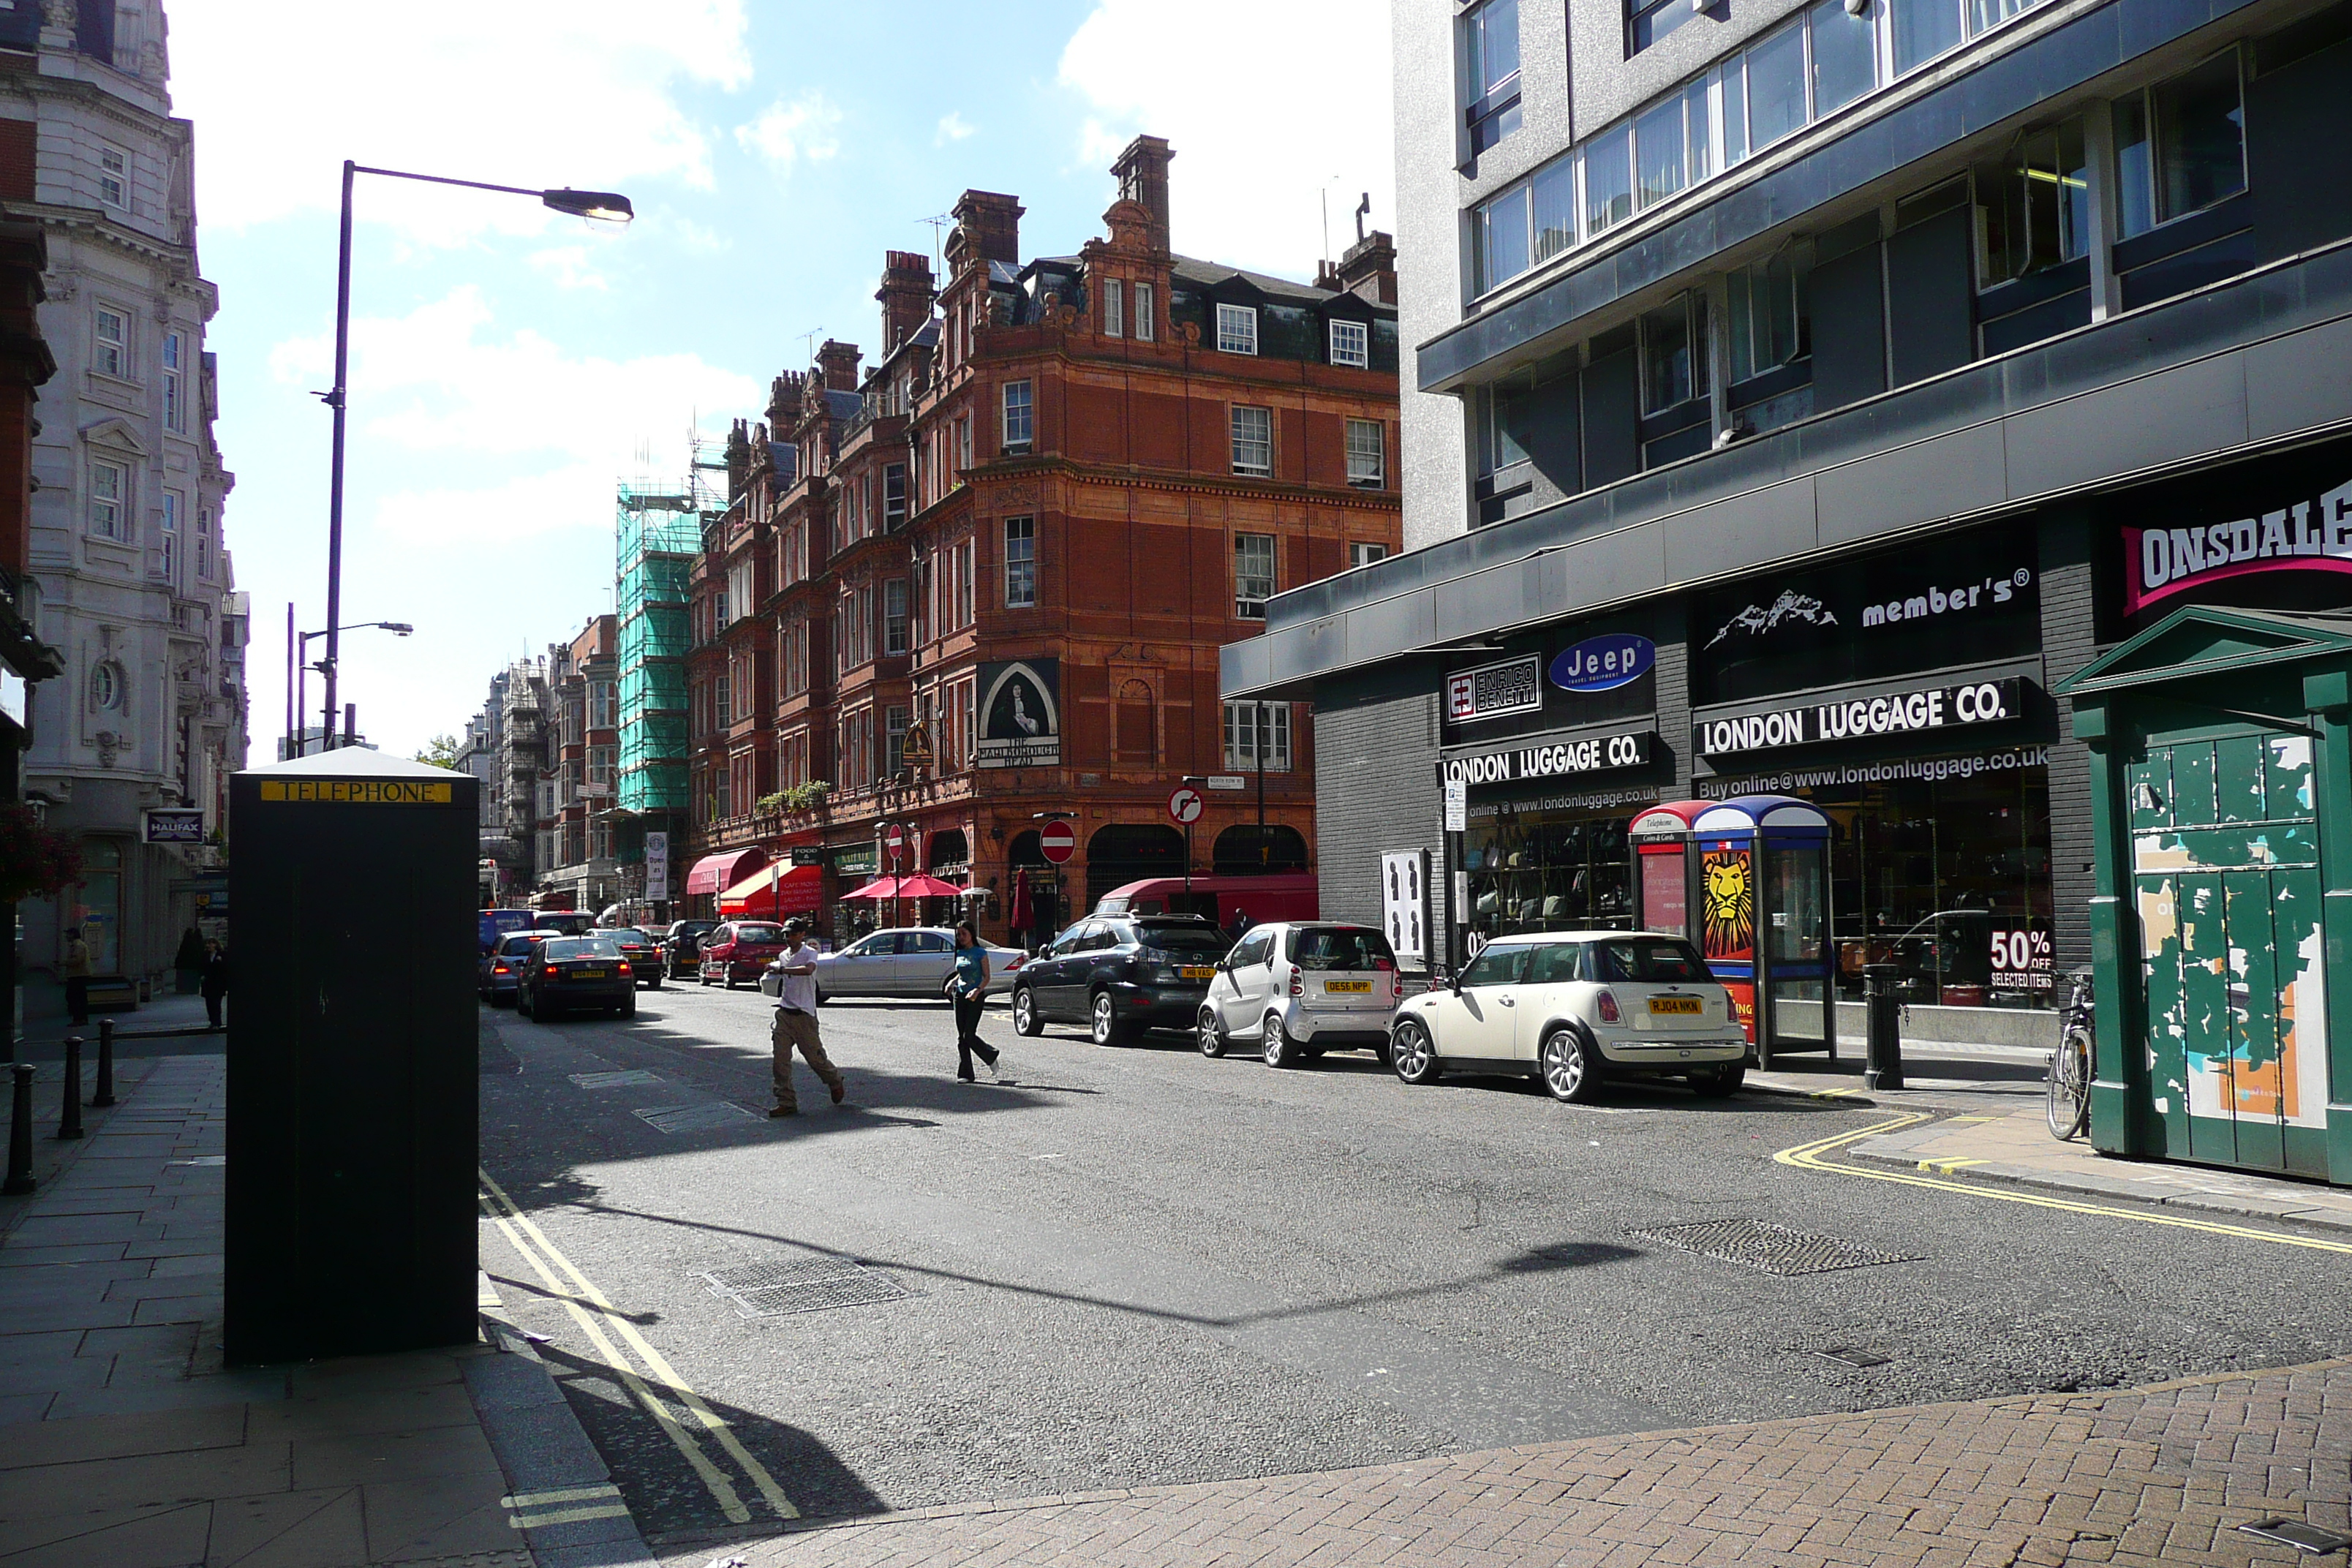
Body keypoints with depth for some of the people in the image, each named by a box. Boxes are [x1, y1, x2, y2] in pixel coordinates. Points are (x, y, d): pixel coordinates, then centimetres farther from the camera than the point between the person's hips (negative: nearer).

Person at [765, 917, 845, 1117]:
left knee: (815, 1055, 2)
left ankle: (836, 1083, 31)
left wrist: (781, 969, -33)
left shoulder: (809, 953, -8)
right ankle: (786, 1102, -1)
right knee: (780, 1058, -5)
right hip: (784, 1013, 6)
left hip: (804, 1014, -6)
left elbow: (808, 970, -30)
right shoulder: (783, 956, 14)